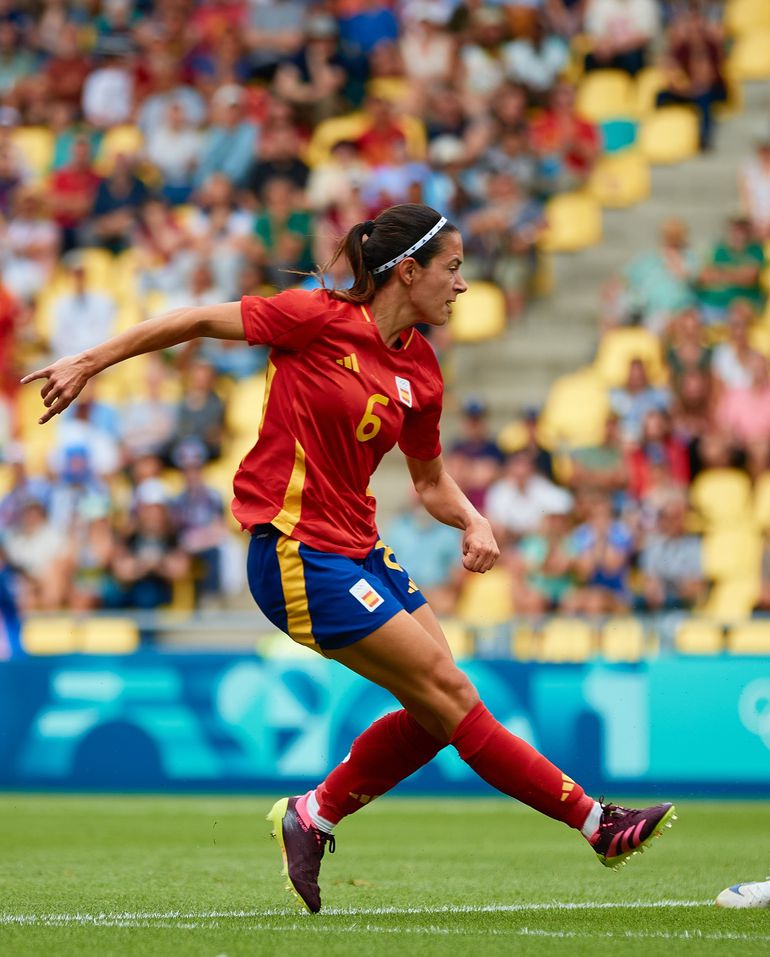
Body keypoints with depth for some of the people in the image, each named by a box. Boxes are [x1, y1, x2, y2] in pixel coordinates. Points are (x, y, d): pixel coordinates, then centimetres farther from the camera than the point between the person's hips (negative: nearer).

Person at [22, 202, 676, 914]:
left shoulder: (420, 373, 7)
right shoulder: (319, 318, -12)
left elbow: (431, 481, 20)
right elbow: (199, 321, -4)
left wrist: (472, 521, -2)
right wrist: (89, 363, -1)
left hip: (358, 548, 8)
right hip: (298, 553, -8)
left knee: (437, 712, 3)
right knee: (450, 693, -8)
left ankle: (311, 816, 20)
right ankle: (593, 821, -5)